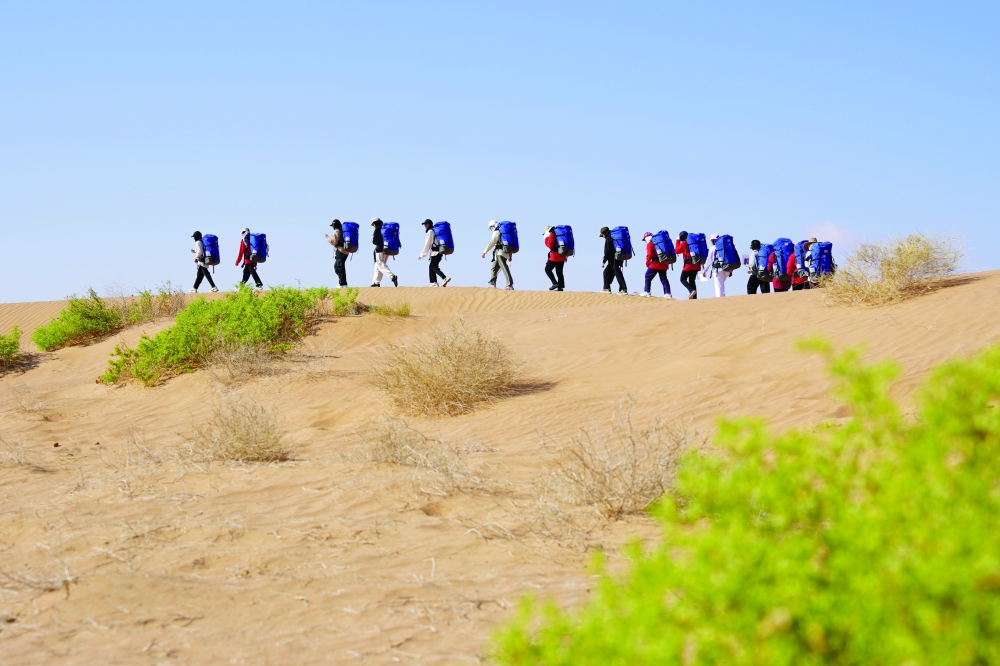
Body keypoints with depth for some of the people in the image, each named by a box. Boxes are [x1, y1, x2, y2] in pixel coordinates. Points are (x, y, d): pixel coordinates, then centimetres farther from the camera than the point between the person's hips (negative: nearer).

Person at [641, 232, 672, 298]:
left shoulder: (649, 244, -3)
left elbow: (649, 255, -12)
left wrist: (647, 263, 1)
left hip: (655, 264, -6)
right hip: (664, 264, 6)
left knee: (648, 277, 6)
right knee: (663, 278, 10)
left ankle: (646, 292, 1)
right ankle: (667, 293, 2)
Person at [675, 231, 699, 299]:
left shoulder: (683, 243, -5)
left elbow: (677, 251, 4)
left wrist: (677, 241, 10)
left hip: (688, 265, -6)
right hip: (696, 265, 6)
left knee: (683, 279, 5)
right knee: (692, 281, 12)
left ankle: (692, 291, -18)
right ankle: (694, 297, 5)